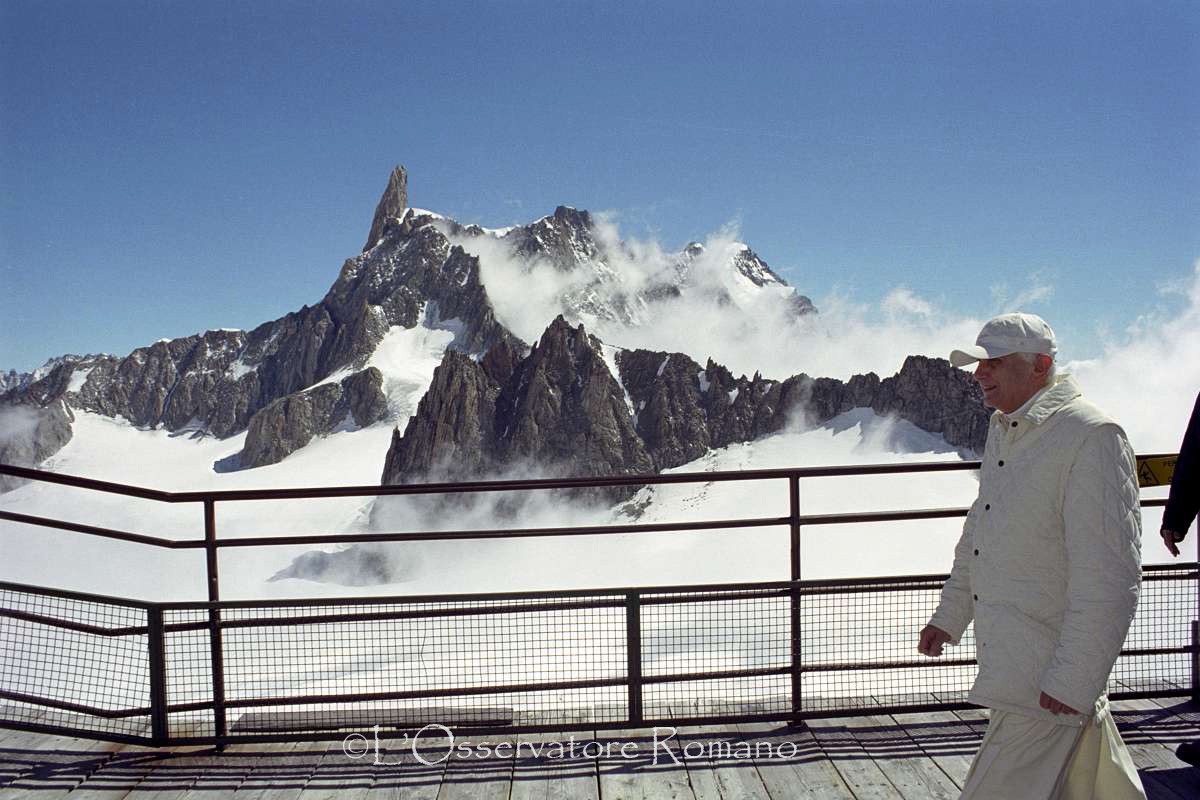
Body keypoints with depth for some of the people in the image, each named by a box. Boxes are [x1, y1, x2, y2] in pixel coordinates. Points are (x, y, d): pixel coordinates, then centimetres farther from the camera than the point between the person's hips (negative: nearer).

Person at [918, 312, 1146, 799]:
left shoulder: (1091, 437, -18)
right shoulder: (1003, 431, 11)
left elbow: (1109, 575, -22)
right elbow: (979, 534, 22)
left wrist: (1074, 680, -23)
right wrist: (949, 617, 24)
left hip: (1048, 674, -8)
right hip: (1008, 657, 8)